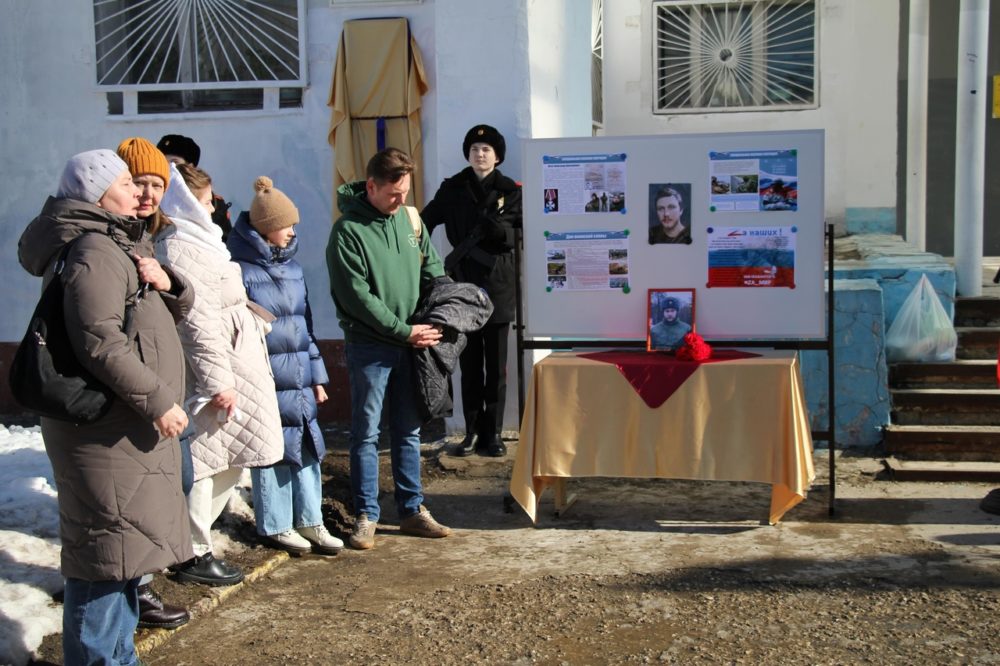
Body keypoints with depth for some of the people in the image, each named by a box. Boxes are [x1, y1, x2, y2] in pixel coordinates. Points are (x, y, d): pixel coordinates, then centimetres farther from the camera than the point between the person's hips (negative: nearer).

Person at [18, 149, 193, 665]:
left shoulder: (121, 245, 18)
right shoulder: (93, 251, -15)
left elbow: (175, 311, 20)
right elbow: (99, 342, -26)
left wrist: (165, 285, -2)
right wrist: (157, 401, -24)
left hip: (130, 429, 11)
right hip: (105, 432, -11)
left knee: (123, 548, 18)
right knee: (107, 551, -6)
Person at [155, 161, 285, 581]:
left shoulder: (196, 243, 18)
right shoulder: (178, 250, -15)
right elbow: (197, 322, -20)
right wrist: (218, 381, -20)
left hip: (237, 369, 11)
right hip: (212, 374, -11)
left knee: (230, 465, 15)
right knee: (204, 465, -2)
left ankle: (193, 543, 25)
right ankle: (194, 556, 9)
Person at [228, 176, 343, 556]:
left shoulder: (292, 267, 12)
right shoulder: (239, 270, -9)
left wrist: (317, 375, 16)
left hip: (299, 379, 7)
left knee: (307, 447, 9)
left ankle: (310, 521, 20)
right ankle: (276, 524, 17)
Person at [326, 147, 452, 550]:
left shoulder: (411, 220, 8)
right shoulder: (348, 230, -10)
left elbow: (434, 273, 14)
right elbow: (357, 297, -14)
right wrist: (404, 331, -15)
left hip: (412, 344, 5)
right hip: (369, 346, -5)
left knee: (409, 430, 12)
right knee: (366, 433, 3)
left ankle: (412, 510, 22)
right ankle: (366, 516, 13)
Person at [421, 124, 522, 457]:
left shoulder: (510, 191, 3)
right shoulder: (452, 189, 7)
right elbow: (426, 221, 8)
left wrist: (498, 228, -17)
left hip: (498, 286, -1)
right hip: (463, 285, 2)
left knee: (496, 364, 2)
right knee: (469, 363, 6)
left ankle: (493, 433, 9)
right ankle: (472, 431, 13)